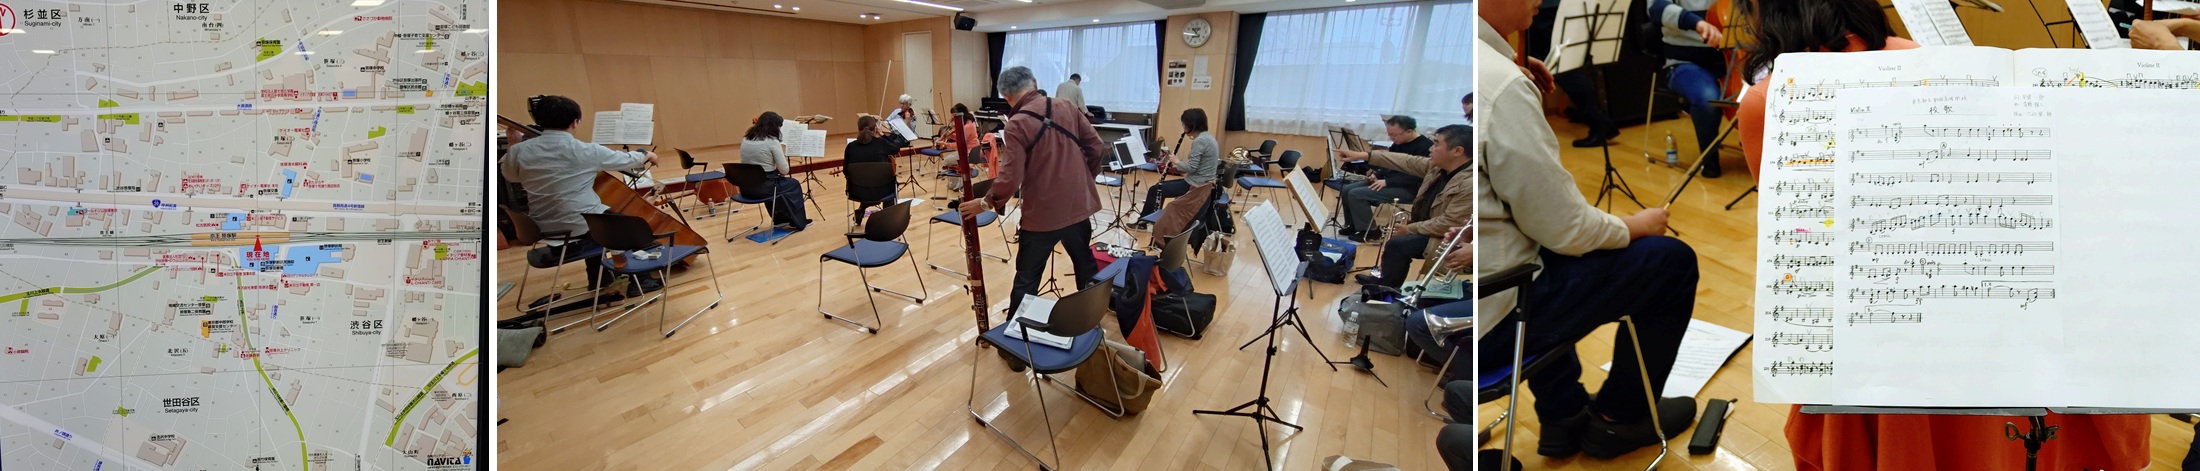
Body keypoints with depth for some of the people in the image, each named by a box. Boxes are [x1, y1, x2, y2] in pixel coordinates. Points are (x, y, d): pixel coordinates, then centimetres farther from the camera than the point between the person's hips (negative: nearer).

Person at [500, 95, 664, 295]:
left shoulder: (519, 151, -7)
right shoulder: (585, 151, -15)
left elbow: (510, 175, 16)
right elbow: (626, 159, 2)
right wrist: (646, 155, 21)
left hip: (543, 232, 5)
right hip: (581, 233, -5)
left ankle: (597, 279, 46)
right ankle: (640, 280, 29)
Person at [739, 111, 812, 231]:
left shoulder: (746, 139, 6)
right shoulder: (771, 141, -14)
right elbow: (784, 170, -12)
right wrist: (782, 153, 8)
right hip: (764, 186, -6)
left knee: (778, 181, 36)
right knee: (794, 184, 23)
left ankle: (779, 219, 42)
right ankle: (798, 222, 30)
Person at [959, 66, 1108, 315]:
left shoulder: (1018, 124, -16)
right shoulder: (1065, 107, -1)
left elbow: (1011, 178, -21)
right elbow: (1097, 148, 3)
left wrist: (986, 203, -7)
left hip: (1042, 215, -5)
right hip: (1079, 206, 5)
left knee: (1027, 279, 7)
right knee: (1086, 266, 23)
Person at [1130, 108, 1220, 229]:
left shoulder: (1200, 141, -22)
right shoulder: (1207, 137, 9)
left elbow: (1191, 167, -24)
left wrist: (1177, 161, -6)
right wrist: (1177, 166, 6)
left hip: (1195, 186, -10)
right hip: (1203, 183, 10)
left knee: (1155, 190, 4)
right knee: (1159, 186, 21)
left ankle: (1143, 222, 19)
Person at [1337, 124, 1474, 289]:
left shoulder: (1470, 185, -30)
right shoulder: (1440, 166, -3)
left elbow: (1448, 224, -28)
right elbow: (1408, 162, 3)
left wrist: (1410, 228, -17)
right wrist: (1364, 156, 1)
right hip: (1428, 225, 9)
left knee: (1396, 244, -15)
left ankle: (1388, 288, 7)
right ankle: (1387, 281, 33)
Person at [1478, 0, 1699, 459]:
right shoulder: (1496, 82, -25)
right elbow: (1565, 228, -15)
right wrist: (1633, 226, 5)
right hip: (1481, 322, -8)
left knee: (1543, 237, 35)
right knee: (1671, 261, 9)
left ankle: (1563, 416, 39)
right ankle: (1619, 417, 28)